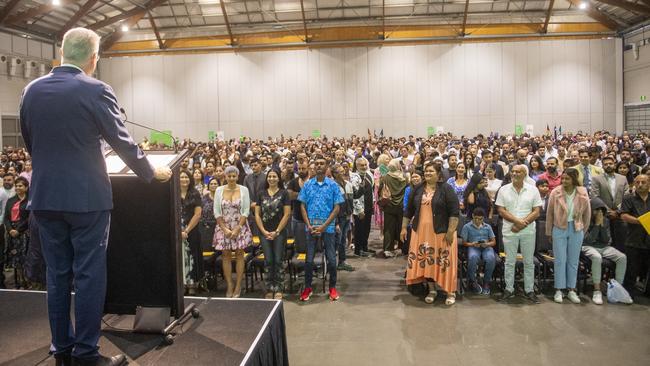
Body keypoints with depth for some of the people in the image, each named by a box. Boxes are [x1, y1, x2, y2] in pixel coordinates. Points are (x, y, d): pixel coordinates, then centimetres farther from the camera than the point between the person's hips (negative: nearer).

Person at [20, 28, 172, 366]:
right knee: (89, 275, 3)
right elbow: (122, 143, -7)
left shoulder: (31, 91, 6)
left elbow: (29, 142, 16)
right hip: (86, 197, -5)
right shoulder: (95, 91, -11)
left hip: (44, 197, 6)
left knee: (57, 274, 13)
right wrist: (151, 173, 7)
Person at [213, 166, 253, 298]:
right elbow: (217, 212, 0)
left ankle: (238, 286, 9)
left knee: (239, 255, 2)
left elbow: (246, 211, -4)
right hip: (223, 227, 1)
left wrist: (237, 228, -12)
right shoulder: (219, 190, 1)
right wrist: (225, 229, -8)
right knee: (226, 256, 3)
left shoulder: (244, 190, -2)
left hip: (240, 227, -1)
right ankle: (229, 286, 10)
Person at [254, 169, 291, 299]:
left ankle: (279, 290, 8)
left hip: (279, 232, -2)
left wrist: (277, 231, -9)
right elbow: (257, 214, 6)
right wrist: (264, 231, -4)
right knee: (268, 261, 3)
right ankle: (269, 289, 12)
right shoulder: (261, 193, 7)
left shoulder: (284, 193, -1)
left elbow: (287, 214, -5)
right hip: (264, 232, 2)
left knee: (278, 260, -2)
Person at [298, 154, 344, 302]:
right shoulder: (307, 185, 4)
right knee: (309, 259, 6)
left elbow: (336, 208, -3)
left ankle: (333, 287, 20)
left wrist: (323, 226, -11)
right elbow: (302, 206, 4)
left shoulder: (333, 185, -1)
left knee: (331, 259, 4)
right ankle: (307, 287, 20)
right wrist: (309, 225, -7)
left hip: (328, 227, -1)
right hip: (311, 227, 1)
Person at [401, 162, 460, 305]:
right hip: (421, 232, 4)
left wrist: (450, 231, -16)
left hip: (441, 232, -4)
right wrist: (404, 228, 9)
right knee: (426, 261, 8)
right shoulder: (418, 189, 8)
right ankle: (432, 290, 20)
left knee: (444, 261, -2)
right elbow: (409, 210, 13)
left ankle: (451, 292, 10)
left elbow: (454, 211, -11)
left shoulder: (446, 189, -7)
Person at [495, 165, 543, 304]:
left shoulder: (533, 190, 1)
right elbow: (501, 210, -4)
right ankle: (509, 289, 16)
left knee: (529, 262, 8)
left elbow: (536, 212, -2)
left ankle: (529, 290, 17)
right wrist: (517, 221, -16)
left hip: (528, 231, 0)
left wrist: (522, 224, -14)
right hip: (509, 231, 0)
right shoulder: (504, 190, 1)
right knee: (510, 262, 6)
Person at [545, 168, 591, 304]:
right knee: (560, 260, 1)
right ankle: (559, 290, 9)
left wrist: (583, 229, 13)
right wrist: (549, 232, 5)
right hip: (559, 229, -1)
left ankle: (571, 290, 16)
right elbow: (549, 214, 0)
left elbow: (587, 213, 8)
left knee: (573, 261, 8)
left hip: (576, 230, 2)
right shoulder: (555, 193, -9)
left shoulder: (583, 193, -5)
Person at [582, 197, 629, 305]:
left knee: (622, 257, -20)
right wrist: (597, 224, -16)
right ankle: (597, 291, -34)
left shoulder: (606, 220, 6)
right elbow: (588, 240, -16)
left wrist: (602, 225, -11)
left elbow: (606, 240, 0)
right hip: (589, 247, -5)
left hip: (605, 247, 5)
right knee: (597, 257, -38)